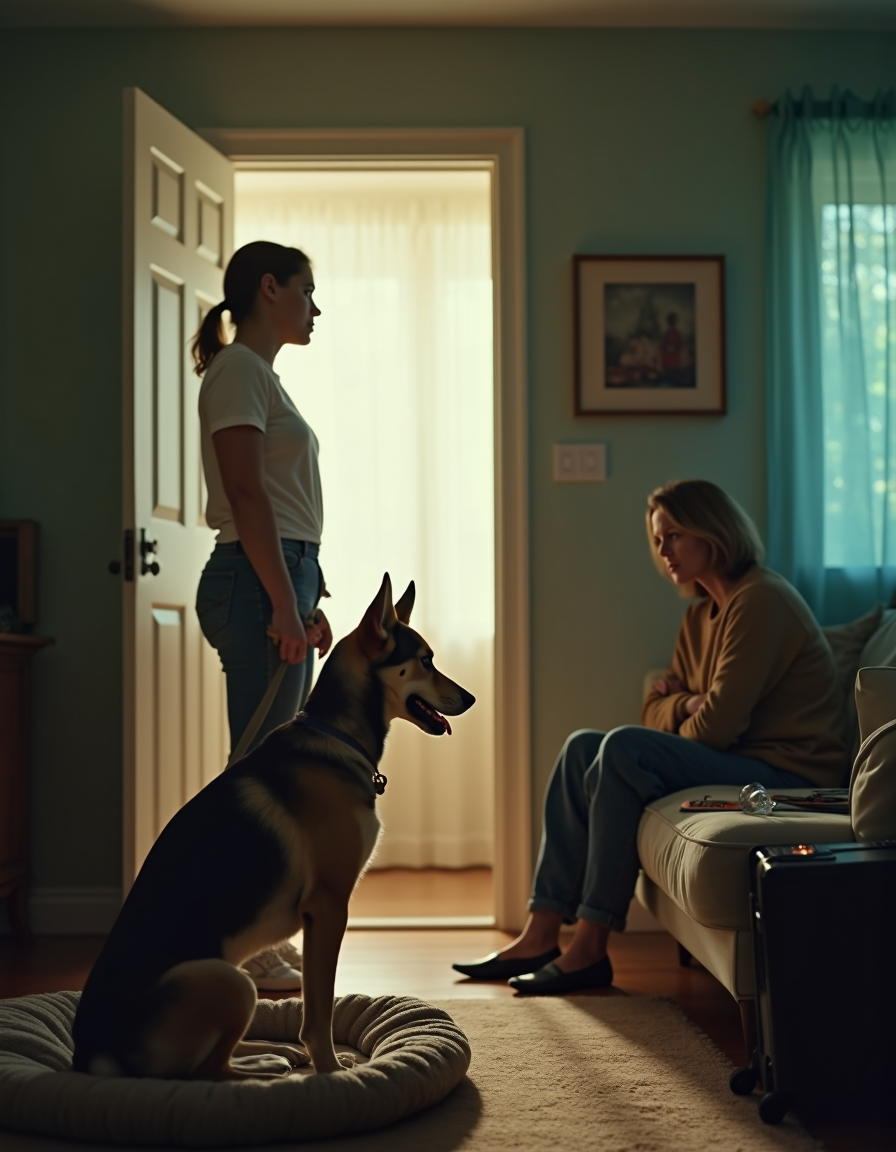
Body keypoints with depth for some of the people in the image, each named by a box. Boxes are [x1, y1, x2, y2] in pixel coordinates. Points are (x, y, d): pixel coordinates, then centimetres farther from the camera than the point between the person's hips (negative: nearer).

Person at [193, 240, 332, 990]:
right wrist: (284, 604, -21)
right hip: (256, 583, -10)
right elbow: (246, 494, -17)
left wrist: (307, 601, 21)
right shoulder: (238, 371, -8)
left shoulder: (261, 375, 22)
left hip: (282, 577, 10)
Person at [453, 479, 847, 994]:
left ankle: (589, 948, -23)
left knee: (624, 749, -26)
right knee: (582, 747, -2)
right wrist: (685, 705, -8)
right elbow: (655, 710, 15)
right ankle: (540, 936, -8)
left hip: (788, 775, -10)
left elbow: (717, 724, -20)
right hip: (733, 762, 10)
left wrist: (686, 712, 2)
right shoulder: (701, 614, 16)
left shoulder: (760, 600, -14)